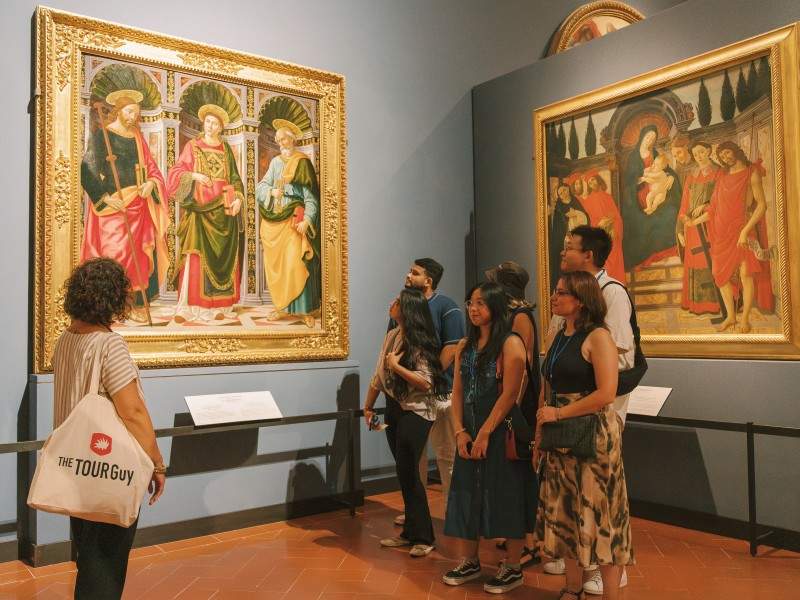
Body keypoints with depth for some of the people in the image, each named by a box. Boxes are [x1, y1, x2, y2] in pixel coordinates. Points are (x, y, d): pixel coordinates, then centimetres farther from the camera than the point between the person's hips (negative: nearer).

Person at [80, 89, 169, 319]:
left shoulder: (137, 137, 15)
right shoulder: (101, 135, -1)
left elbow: (152, 167, 16)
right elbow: (87, 171, -7)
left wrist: (151, 183, -7)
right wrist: (106, 198, -17)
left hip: (137, 204, 5)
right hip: (111, 204, -5)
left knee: (140, 253, 0)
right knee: (113, 253, -9)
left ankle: (136, 303, 5)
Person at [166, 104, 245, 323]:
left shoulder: (226, 148, 14)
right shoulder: (192, 146, 8)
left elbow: (234, 178, 12)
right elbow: (176, 173, 2)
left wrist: (238, 198, -5)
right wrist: (194, 175, -16)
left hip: (223, 210, 3)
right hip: (199, 209, -3)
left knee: (223, 256, 0)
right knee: (196, 256, -11)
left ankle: (218, 305, 5)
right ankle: (187, 306, -10)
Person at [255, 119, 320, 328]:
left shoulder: (303, 163, -2)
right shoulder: (275, 162, 14)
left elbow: (311, 196, -8)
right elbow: (261, 186, 9)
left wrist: (306, 220, -20)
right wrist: (271, 191, -14)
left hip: (293, 221, -6)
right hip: (275, 221, 6)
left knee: (296, 263, -12)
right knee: (276, 263, 5)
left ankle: (305, 309, -7)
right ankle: (283, 306, 14)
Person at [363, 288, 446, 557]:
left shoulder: (419, 341, -15)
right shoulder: (391, 336, 7)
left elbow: (426, 383, -21)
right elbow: (379, 375, 15)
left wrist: (396, 365, -18)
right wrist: (368, 406, 17)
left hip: (415, 412, -7)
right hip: (394, 409, 7)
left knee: (408, 473, -6)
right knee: (404, 473, 12)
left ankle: (422, 537, 7)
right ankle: (410, 532, 24)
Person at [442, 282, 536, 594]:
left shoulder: (510, 343, -10)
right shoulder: (465, 345, 10)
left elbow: (509, 394, -16)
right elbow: (458, 392, 8)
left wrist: (485, 434, -16)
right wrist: (460, 431, -4)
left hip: (502, 431, -6)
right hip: (469, 432, 7)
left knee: (506, 495, 3)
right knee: (468, 494, 12)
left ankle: (512, 568, 18)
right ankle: (469, 562, 27)